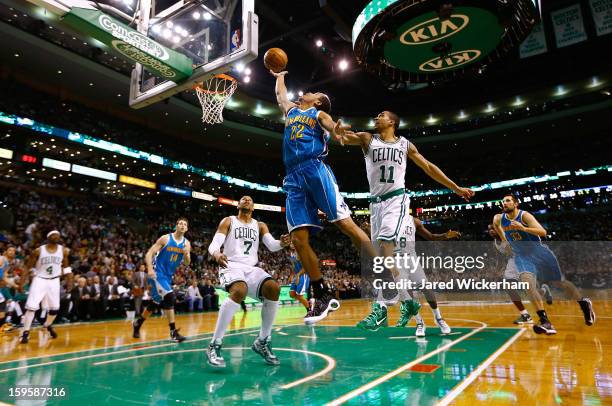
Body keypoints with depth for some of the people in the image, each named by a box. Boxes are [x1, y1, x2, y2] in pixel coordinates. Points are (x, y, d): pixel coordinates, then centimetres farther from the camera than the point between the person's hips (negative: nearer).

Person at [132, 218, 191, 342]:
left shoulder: (186, 243, 1)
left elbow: (187, 264, 1)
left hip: (168, 276, 6)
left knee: (155, 303, 17)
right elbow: (149, 253, -12)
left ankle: (137, 323, 41)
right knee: (169, 298, -22)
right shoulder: (165, 238, -12)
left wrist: (186, 254, -20)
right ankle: (173, 332, -15)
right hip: (157, 273, -6)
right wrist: (150, 269, -26)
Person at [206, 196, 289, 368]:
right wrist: (216, 254, -30)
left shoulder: (260, 225, 18)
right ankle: (214, 345, -25)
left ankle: (262, 342, -7)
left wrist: (281, 243, -23)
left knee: (273, 289, -24)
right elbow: (214, 244, -5)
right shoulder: (228, 221, 8)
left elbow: (272, 246, 2)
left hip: (252, 268, 4)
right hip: (231, 266, -4)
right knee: (239, 291, -36)